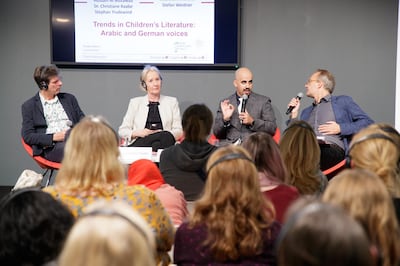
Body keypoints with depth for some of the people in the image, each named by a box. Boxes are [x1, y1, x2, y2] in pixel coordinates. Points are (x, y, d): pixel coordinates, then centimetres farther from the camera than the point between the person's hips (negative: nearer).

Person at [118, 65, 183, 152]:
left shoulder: (172, 102, 19)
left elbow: (179, 131, 11)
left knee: (166, 136, -37)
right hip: (138, 143, -1)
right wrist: (137, 133, -8)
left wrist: (161, 133, -9)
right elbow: (122, 131, 14)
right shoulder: (135, 102, 18)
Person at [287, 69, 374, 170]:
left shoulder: (343, 101, 20)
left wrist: (340, 128, -2)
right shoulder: (306, 112, 34)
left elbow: (368, 123, 9)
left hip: (332, 148, -4)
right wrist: (294, 115, 18)